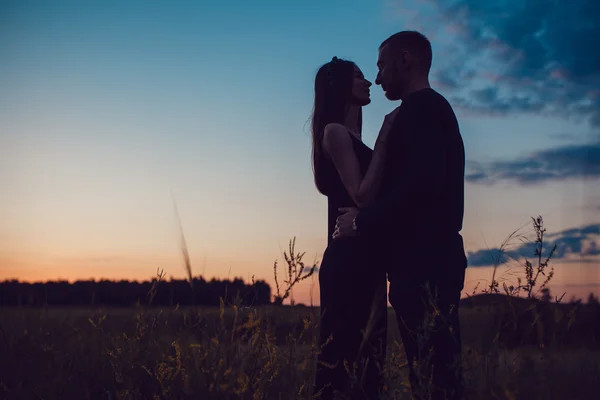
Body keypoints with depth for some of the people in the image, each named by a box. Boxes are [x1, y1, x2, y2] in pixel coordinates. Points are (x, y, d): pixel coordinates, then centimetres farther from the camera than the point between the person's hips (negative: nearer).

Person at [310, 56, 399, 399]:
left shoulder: (350, 136, 21)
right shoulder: (336, 132, -5)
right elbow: (362, 196, -17)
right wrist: (383, 140, -13)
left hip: (363, 258, 9)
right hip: (350, 259, -9)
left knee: (366, 350, 8)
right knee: (348, 349, -10)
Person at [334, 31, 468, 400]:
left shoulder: (420, 108, -8)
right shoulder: (435, 109, 22)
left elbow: (423, 182, -22)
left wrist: (363, 221, -12)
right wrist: (371, 218, 19)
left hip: (423, 261, -10)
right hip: (433, 258, 10)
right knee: (439, 369, 10)